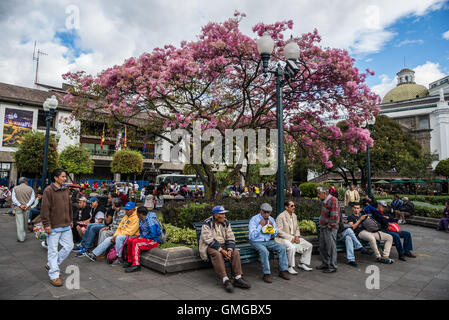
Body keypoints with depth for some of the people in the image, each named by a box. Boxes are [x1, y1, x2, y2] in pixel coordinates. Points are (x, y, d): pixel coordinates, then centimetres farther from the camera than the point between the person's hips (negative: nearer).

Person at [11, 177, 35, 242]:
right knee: (25, 223, 14)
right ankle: (24, 235, 28)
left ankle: (21, 238, -2)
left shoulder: (15, 188, 2)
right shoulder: (30, 189, 2)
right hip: (27, 208, 1)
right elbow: (32, 198, -8)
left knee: (19, 223, 0)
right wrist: (27, 205, -14)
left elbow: (13, 198, -8)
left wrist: (20, 205, -13)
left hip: (18, 208, -1)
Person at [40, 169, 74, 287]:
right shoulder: (48, 190, -11)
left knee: (69, 246, 10)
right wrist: (47, 224, -15)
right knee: (53, 251, 2)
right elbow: (45, 209, -13)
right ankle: (54, 276, 11)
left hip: (66, 226, 7)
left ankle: (51, 265, 29)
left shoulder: (66, 190, 12)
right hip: (53, 227, -7)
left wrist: (71, 220, 18)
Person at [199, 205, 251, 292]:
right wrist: (221, 250, -27)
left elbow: (231, 238, -1)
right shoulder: (207, 224, -12)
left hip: (223, 246, 5)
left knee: (236, 252, -20)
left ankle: (238, 278, -22)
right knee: (217, 254, -35)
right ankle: (226, 280, -38)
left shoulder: (226, 223, 4)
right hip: (209, 246, -5)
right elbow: (209, 240, -21)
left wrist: (229, 250, -20)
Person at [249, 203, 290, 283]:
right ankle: (266, 274, -23)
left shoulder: (271, 219, 8)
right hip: (257, 242, -5)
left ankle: (283, 271, -6)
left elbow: (274, 235, 14)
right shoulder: (254, 220, -10)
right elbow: (252, 236, -17)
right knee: (264, 251, -35)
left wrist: (272, 226, -6)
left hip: (268, 241, 6)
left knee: (282, 248, -15)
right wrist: (260, 225, -20)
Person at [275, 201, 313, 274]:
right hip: (282, 239, -8)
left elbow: (297, 229, 16)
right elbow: (279, 231, -18)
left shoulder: (294, 216, 9)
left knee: (309, 246, -3)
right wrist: (291, 238, -21)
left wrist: (297, 236, -5)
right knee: (292, 247, -36)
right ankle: (290, 267, -16)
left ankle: (302, 264, 11)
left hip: (293, 238, 8)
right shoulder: (281, 217, -15)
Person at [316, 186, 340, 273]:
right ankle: (325, 264, 28)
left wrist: (330, 225, -18)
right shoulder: (324, 201, 13)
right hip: (323, 227, 10)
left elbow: (334, 215, -22)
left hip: (330, 228, -10)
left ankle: (333, 267, 8)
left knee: (331, 247, -1)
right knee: (322, 247, 16)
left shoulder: (333, 200, -16)